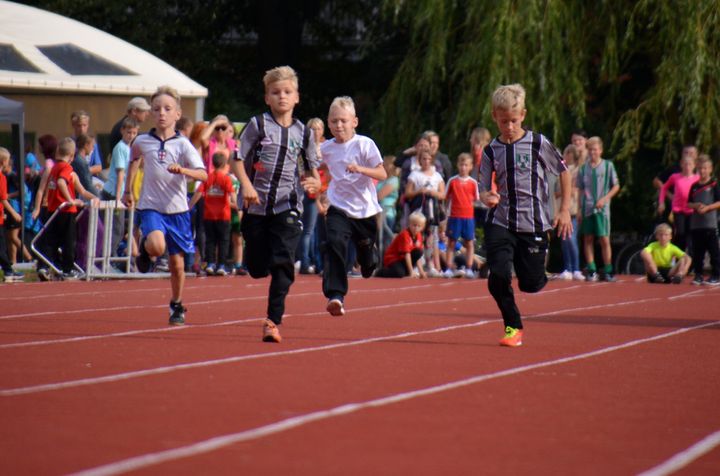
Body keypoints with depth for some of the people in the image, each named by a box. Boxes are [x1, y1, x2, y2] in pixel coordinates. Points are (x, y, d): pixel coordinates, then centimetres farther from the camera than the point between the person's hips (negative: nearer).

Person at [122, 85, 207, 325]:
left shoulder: (183, 144, -6)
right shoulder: (142, 141, 0)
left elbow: (203, 174, -16)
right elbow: (133, 162, 23)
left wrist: (182, 170, -34)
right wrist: (128, 190, 26)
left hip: (177, 209, 0)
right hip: (151, 207, 0)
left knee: (177, 262, 8)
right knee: (157, 246, -29)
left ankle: (177, 306, 28)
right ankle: (145, 248, 7)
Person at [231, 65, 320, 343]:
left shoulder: (303, 133, 7)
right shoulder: (258, 125, 0)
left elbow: (311, 168, 19)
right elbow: (237, 160, -2)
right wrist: (246, 185, -18)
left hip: (288, 207, 0)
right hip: (256, 205, 0)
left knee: (283, 263, -13)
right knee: (257, 268, 4)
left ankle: (274, 320, -10)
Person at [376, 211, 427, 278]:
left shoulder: (418, 236, 1)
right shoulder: (405, 235, -22)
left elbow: (417, 256, 5)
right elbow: (407, 254, -26)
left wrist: (421, 271, -2)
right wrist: (411, 271, -29)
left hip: (402, 259, 7)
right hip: (392, 259, -7)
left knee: (418, 252, -16)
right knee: (400, 273, -34)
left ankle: (405, 270, -6)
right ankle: (381, 272, -5)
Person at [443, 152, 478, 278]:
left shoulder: (473, 182, 3)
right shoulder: (452, 181, 1)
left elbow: (476, 199, 10)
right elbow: (446, 198, 5)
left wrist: (468, 205, -2)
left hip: (468, 217, 1)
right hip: (454, 215, -1)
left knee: (469, 243, 3)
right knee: (451, 243, 3)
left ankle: (469, 269, 7)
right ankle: (449, 269, 7)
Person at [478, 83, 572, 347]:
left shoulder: (539, 144, -3)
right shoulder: (491, 151, 2)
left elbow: (563, 172, 8)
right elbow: (484, 189, 4)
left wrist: (564, 210, 5)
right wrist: (488, 197, -20)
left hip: (534, 224, -1)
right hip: (500, 223, 1)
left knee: (531, 284, 3)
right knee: (498, 277, -16)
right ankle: (513, 327, 3)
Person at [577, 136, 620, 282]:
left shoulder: (608, 166, 3)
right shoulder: (583, 168, 8)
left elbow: (616, 186, 5)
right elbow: (580, 190, 12)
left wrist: (605, 199, -9)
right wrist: (579, 209, 6)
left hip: (602, 208, -3)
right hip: (587, 208, 3)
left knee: (604, 239, -6)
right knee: (588, 239, 4)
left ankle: (607, 272, 0)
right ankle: (591, 271, 9)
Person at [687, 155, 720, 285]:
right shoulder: (694, 186, 12)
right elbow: (689, 203, 15)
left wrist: (707, 207, -16)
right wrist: (695, 206, -6)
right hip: (695, 224, 5)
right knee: (697, 251, 7)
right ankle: (698, 275, 13)